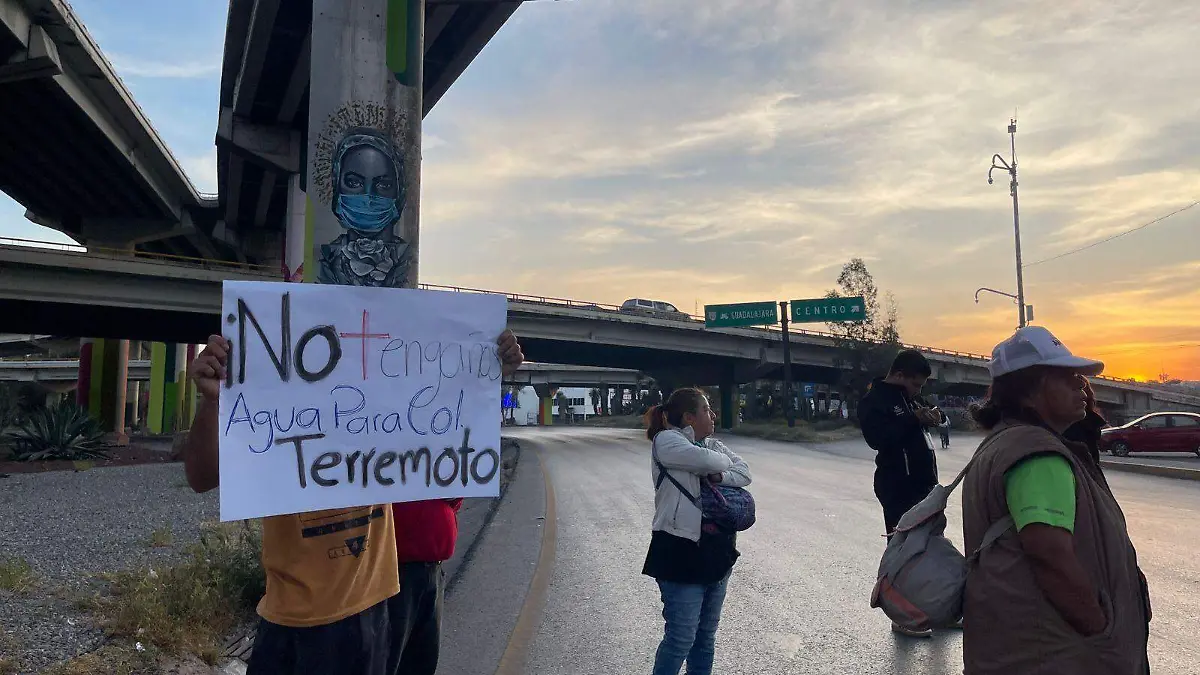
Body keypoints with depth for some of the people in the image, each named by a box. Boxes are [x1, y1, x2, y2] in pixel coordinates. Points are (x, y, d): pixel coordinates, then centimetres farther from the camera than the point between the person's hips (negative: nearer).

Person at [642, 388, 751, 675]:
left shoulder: (713, 444, 13)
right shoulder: (666, 440, -10)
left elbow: (744, 473, 3)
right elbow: (707, 461, -23)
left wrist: (719, 476, -16)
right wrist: (725, 463, -2)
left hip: (717, 551, 8)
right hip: (682, 551, -8)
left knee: (706, 634, 18)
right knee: (681, 638, -3)